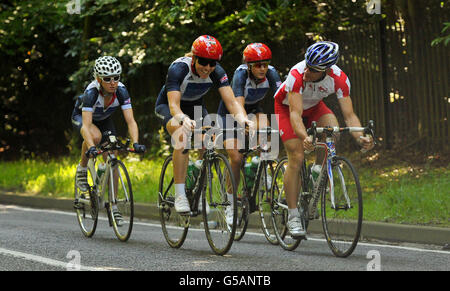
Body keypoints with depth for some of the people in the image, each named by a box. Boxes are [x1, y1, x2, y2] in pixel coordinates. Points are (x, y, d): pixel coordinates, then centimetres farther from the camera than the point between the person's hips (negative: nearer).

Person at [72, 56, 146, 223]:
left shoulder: (121, 91, -29)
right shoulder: (91, 92, -38)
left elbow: (130, 120, -33)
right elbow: (86, 125, -46)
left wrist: (136, 143, -49)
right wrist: (91, 147, -61)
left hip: (104, 119, 4)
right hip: (81, 116, -3)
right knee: (96, 136, -37)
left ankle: (113, 205, 0)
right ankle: (82, 169, -10)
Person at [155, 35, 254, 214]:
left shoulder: (217, 72, -23)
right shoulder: (178, 68, -34)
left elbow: (231, 101, -30)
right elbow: (174, 105, -42)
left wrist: (242, 118, -52)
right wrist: (183, 119, -64)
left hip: (195, 107, 5)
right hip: (167, 106, -5)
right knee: (183, 136, -34)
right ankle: (180, 196, -33)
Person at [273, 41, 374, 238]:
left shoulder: (339, 79, -30)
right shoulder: (297, 75, -39)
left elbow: (349, 115, -31)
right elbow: (295, 114, -45)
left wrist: (360, 137, -50)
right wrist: (304, 137, -64)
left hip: (314, 107, 3)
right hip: (287, 107, -3)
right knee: (296, 158, -15)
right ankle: (293, 216, -7)